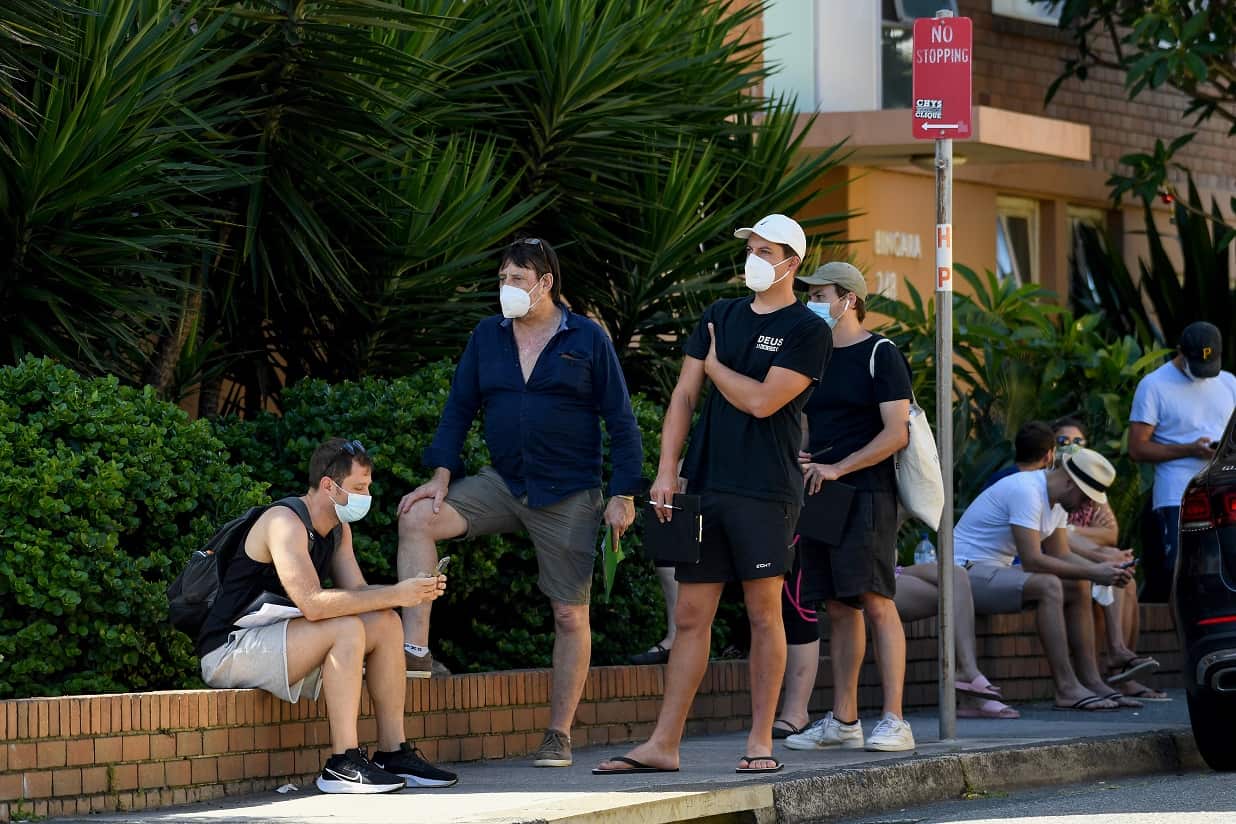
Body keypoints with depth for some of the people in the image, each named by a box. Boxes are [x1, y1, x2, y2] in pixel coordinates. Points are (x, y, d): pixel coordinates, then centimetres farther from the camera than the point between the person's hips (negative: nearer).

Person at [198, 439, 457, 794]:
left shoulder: (339, 529, 10)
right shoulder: (285, 523, -21)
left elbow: (357, 591, 5)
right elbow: (312, 603, -32)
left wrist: (415, 590, -13)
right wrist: (394, 595, -30)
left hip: (275, 644, 10)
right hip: (228, 652, -10)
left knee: (385, 624, -2)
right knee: (347, 629, -27)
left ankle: (393, 754, -1)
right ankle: (343, 763, -27)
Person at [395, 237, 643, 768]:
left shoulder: (587, 340, -3)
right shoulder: (487, 338, 7)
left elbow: (620, 421, -2)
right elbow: (459, 409, 9)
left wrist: (624, 494, -8)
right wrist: (441, 476, -5)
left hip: (570, 497, -3)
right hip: (503, 484, 3)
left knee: (570, 614, -1)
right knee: (418, 518, -18)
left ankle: (559, 734, 7)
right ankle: (414, 648, -21)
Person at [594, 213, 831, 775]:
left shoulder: (807, 331, -3)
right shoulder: (720, 317, 15)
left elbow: (761, 401, -13)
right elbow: (684, 396, 12)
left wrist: (715, 364, 3)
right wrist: (666, 471, 2)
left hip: (764, 491, -5)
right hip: (704, 486, 5)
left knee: (763, 613, -1)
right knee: (691, 616, 4)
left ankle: (760, 742, 5)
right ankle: (663, 745, 3)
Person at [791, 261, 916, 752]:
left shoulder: (880, 356, -4)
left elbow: (897, 434, -12)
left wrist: (837, 469, -16)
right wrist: (800, 461, 3)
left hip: (866, 495, -7)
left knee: (875, 601, -12)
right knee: (839, 607, 7)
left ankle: (894, 721, -14)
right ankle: (844, 720, 10)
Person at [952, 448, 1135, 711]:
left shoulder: (1052, 498, 10)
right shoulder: (1027, 492, -23)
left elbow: (1061, 555, 14)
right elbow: (1032, 560, -27)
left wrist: (1099, 569, -4)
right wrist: (1092, 573, -23)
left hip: (996, 571, 11)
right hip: (968, 571, -11)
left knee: (1079, 588, 5)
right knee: (1049, 586, -30)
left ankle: (1090, 682, 4)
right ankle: (1067, 689, -29)